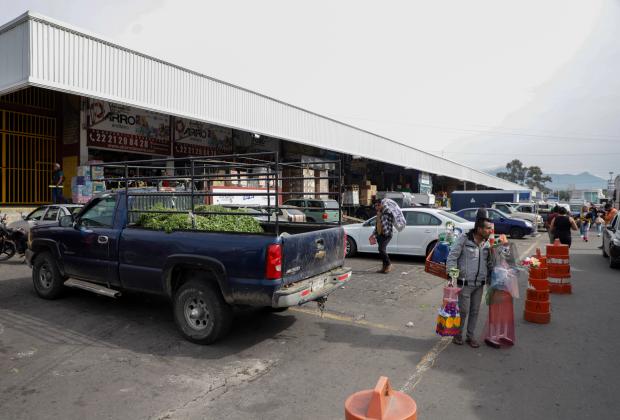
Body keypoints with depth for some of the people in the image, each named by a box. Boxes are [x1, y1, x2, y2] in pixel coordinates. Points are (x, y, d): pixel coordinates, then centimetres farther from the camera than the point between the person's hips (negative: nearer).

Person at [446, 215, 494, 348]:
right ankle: (458, 335, 21)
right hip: (465, 283, -6)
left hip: (479, 284, 6)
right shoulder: (464, 239, -12)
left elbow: (489, 262, 16)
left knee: (475, 311, 12)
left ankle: (470, 336, 27)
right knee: (463, 310, 1)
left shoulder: (487, 244, 6)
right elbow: (452, 257, -13)